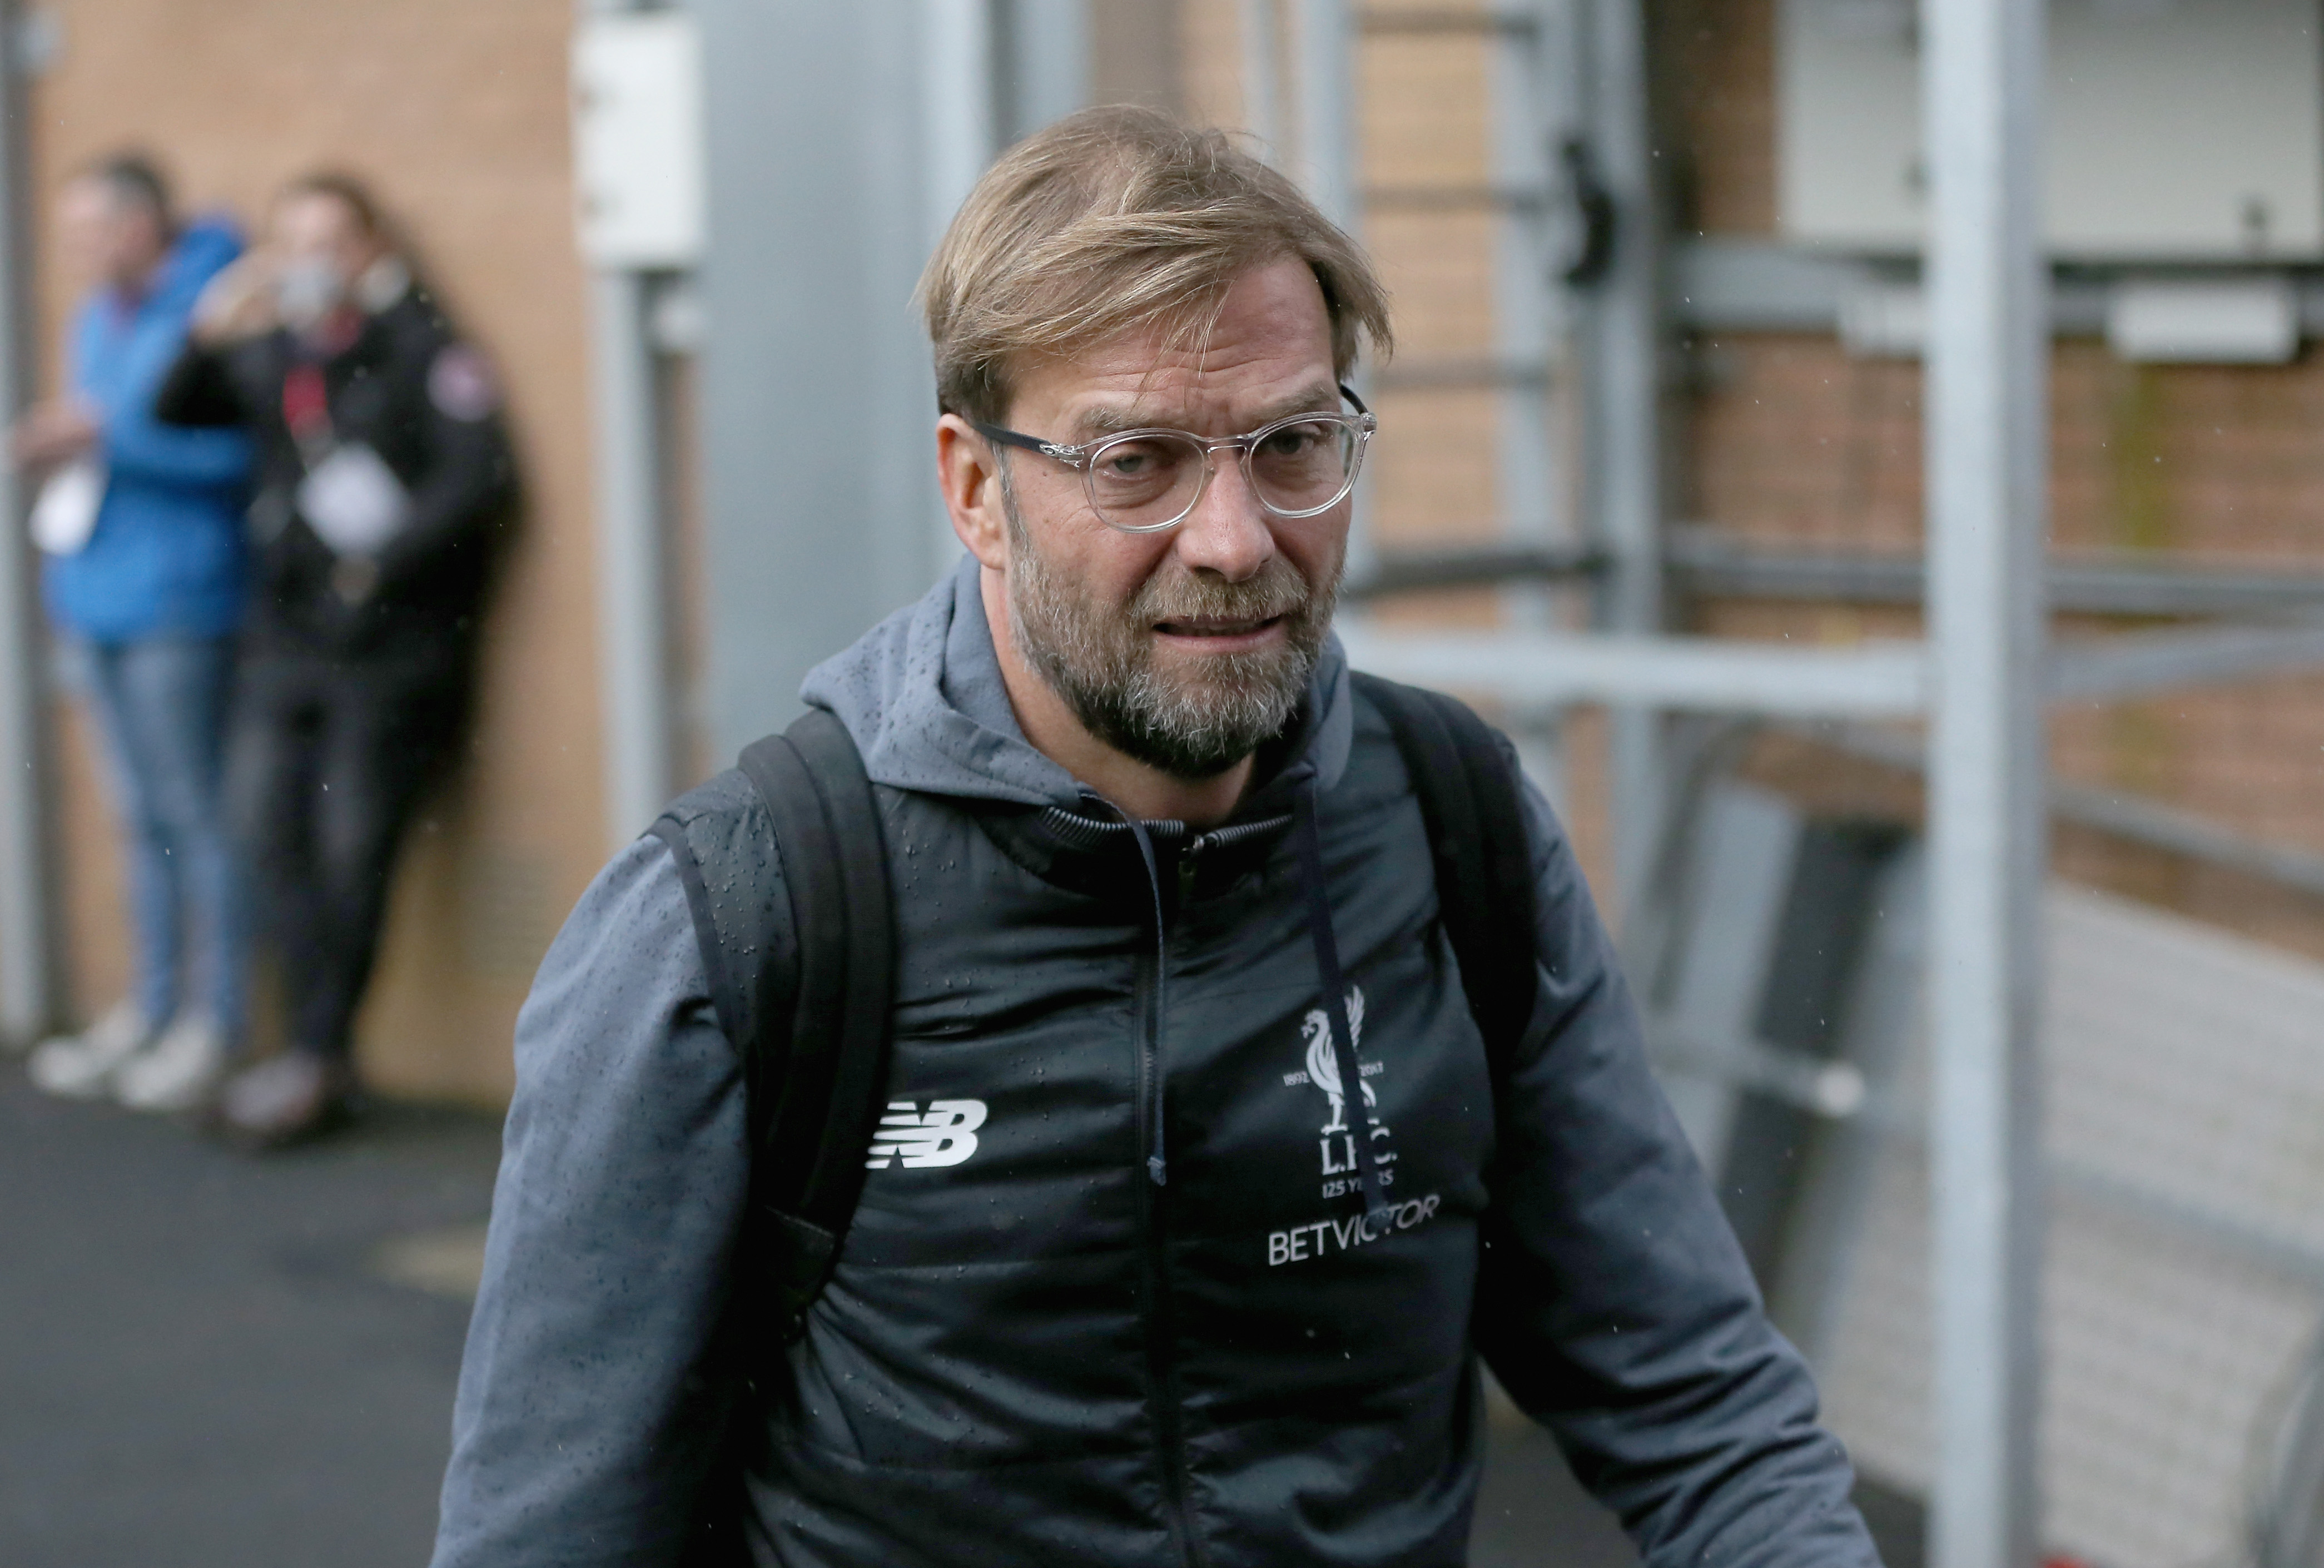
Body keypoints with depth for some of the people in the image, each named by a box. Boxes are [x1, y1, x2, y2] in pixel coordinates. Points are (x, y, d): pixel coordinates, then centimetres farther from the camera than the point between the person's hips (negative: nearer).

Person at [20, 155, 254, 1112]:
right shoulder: (98, 319, 16)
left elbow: (232, 448, -19)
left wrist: (105, 431, -20)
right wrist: (55, 451, 4)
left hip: (175, 596, -9)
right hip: (95, 592, 9)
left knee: (194, 811, -4)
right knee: (141, 815, 14)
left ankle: (213, 1019, 3)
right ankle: (151, 1007, 21)